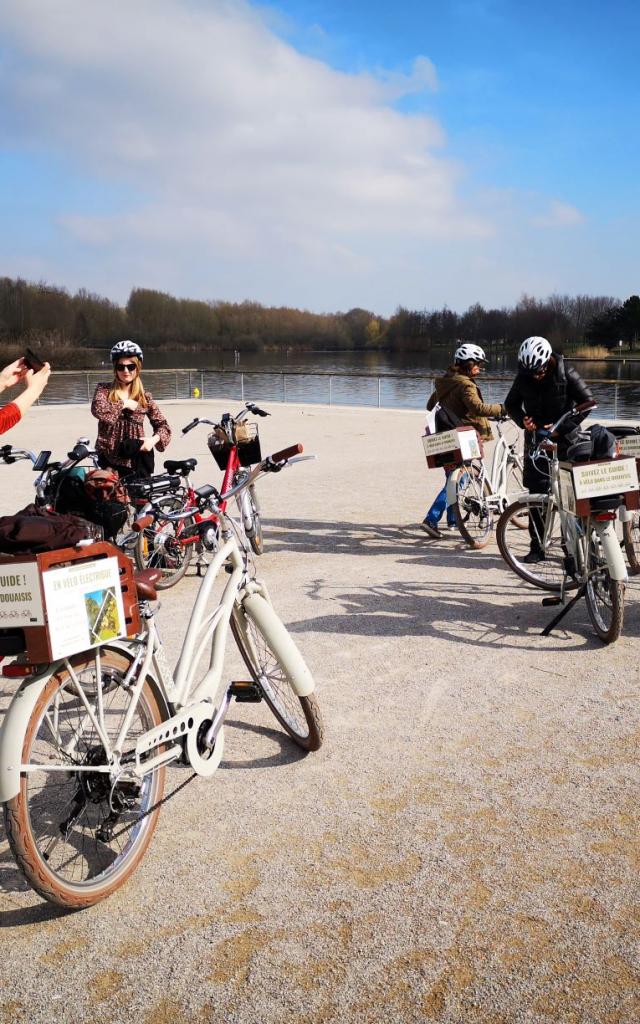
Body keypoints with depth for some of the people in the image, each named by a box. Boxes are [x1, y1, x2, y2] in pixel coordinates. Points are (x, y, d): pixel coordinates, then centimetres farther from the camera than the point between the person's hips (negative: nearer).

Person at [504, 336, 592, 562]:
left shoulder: (566, 374, -12)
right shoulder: (524, 377, -2)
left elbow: (587, 402, -9)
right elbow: (511, 404, 10)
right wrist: (522, 420, -11)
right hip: (536, 439, 3)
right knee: (536, 492, 1)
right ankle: (537, 546, 7)